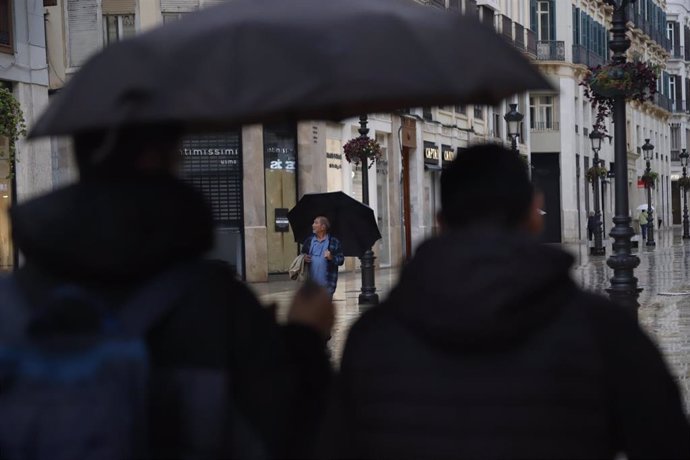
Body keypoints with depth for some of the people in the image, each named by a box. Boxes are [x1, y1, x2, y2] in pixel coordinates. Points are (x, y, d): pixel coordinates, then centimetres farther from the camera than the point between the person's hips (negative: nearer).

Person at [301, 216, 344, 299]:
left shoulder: (334, 242, -1)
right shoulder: (309, 240, 10)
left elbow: (341, 260, -1)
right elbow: (302, 255, 19)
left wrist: (331, 258, -20)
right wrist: (304, 258, -4)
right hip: (311, 283, 3)